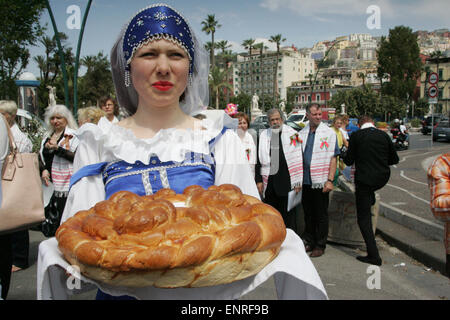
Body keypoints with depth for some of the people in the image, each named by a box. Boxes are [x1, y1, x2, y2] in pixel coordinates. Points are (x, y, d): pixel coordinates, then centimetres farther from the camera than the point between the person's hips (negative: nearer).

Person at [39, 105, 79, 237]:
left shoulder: (72, 135, -4)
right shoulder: (47, 136, 18)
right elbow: (41, 158, 23)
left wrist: (58, 149, -21)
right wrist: (43, 170, 4)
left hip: (66, 185, -7)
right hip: (49, 184, 7)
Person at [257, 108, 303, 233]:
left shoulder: (292, 134, -2)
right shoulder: (264, 135, 7)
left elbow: (298, 160, -2)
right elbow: (259, 159, 10)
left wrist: (298, 182, -5)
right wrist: (259, 180, 5)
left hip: (287, 181, -3)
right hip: (269, 182, 3)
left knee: (288, 214, 3)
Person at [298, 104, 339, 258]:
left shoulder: (329, 133, -3)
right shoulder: (302, 133, 10)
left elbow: (333, 158, -6)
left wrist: (330, 180, -13)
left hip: (320, 181, -4)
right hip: (305, 180, 4)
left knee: (321, 215, 5)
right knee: (308, 213, 13)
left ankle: (320, 245, 16)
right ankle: (309, 241, 26)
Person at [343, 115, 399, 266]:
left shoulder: (356, 136, -7)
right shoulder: (384, 135, 2)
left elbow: (349, 161, -4)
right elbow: (394, 159, 9)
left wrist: (344, 156, 18)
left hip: (364, 179, -4)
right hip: (382, 178, 4)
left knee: (364, 218, 2)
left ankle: (373, 255, 0)